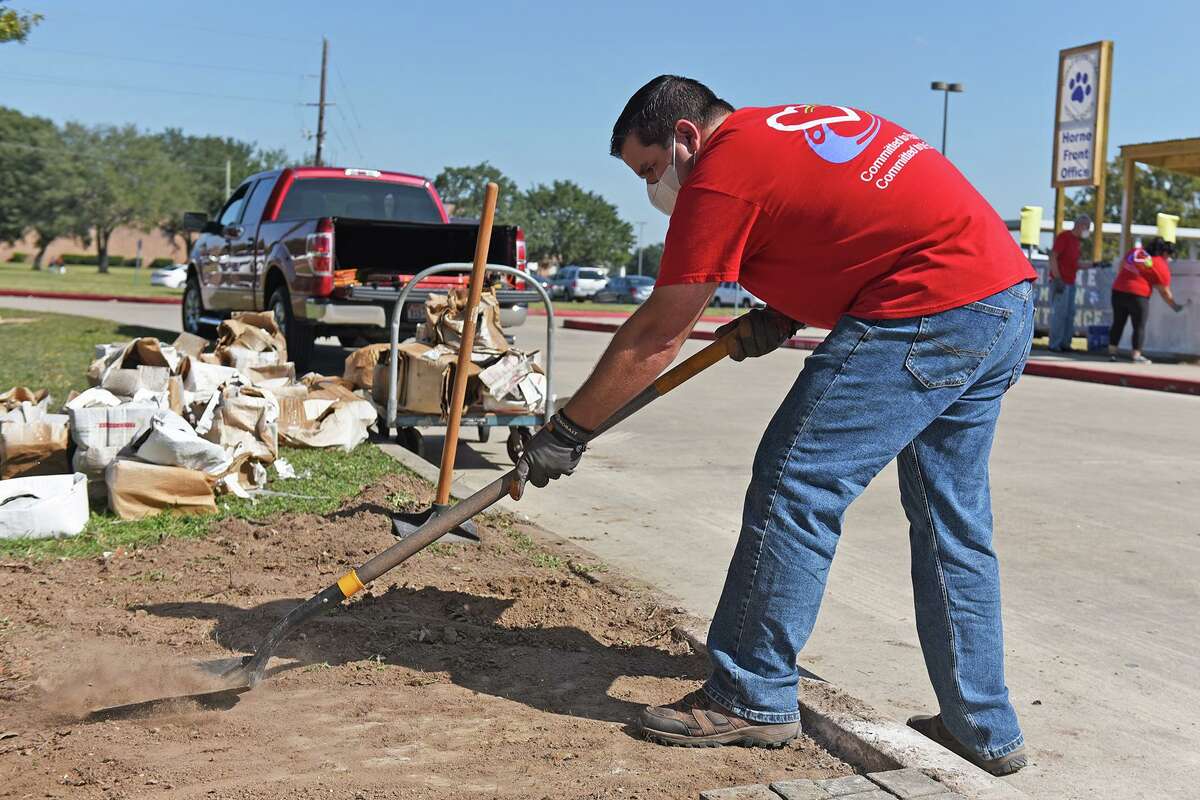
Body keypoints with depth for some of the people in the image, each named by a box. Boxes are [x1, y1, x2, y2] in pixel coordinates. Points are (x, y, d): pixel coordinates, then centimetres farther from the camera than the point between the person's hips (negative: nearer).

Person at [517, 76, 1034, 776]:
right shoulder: (793, 122, 19)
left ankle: (753, 698, 6)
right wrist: (784, 318, 16)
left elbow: (654, 340, -5)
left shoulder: (722, 173, -8)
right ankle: (984, 726, 24)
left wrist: (564, 434, 4)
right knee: (952, 521, 15)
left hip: (929, 311, -10)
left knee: (796, 485, -4)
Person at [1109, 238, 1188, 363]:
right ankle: (1136, 355, 0)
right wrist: (1175, 306, 7)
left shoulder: (1135, 251, 10)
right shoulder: (1161, 266, -6)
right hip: (1138, 296, -6)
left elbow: (1122, 265, 23)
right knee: (1139, 327, 3)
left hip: (1118, 291, 6)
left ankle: (1112, 352, 15)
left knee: (1118, 323, 14)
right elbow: (1164, 292, -3)